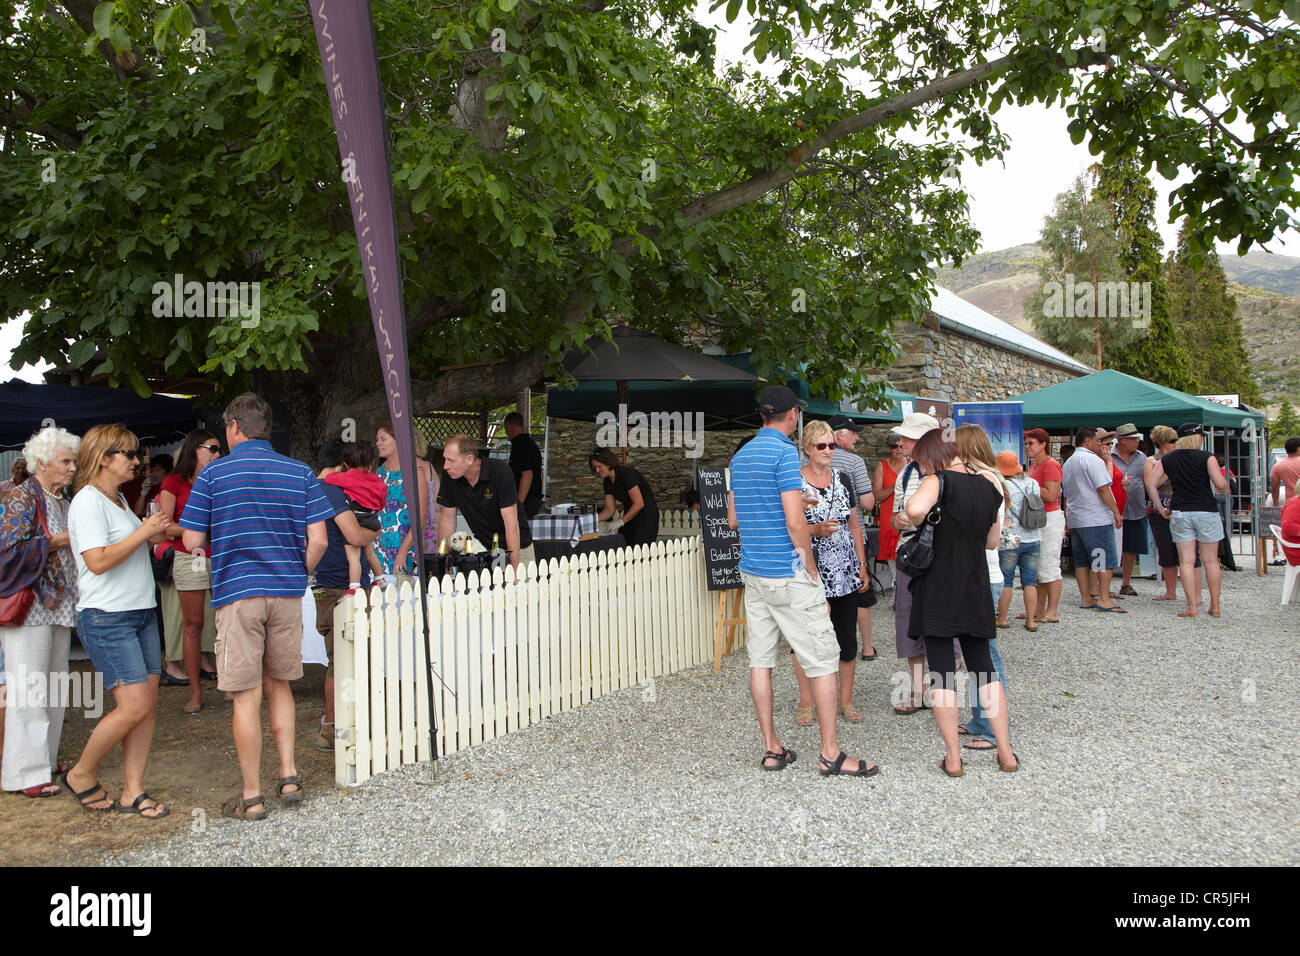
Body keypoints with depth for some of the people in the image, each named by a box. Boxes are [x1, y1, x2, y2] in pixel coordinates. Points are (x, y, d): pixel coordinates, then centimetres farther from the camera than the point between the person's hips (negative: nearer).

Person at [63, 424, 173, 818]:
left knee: (148, 704, 4)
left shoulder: (119, 500, 17)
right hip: (106, 619, -9)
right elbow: (98, 561, -20)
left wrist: (156, 532, 14)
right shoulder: (88, 501, -11)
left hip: (141, 612, 9)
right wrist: (144, 532, -16)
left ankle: (133, 791, 11)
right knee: (135, 706, -11)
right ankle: (81, 775, 11)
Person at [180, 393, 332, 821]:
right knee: (279, 684, 18)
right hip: (287, 592, 3)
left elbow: (193, 540, -2)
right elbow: (318, 540, -2)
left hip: (237, 592, -3)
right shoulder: (300, 473, 4)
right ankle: (289, 777, 15)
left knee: (246, 695, 2)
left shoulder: (213, 474, -2)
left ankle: (252, 797, 8)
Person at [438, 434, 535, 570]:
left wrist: (514, 568, -28)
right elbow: (448, 518, 1)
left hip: (517, 546, -3)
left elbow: (511, 522, -25)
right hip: (483, 547, 4)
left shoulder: (500, 471, -23)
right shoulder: (450, 478, -10)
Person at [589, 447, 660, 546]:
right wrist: (593, 519, -11)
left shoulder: (626, 473, -20)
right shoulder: (608, 482, 4)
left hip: (647, 515, -8)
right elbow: (610, 509, 6)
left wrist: (620, 522, -24)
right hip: (630, 515, 8)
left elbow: (639, 504, -25)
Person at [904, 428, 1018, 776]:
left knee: (941, 671, 2)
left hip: (938, 588, -5)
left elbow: (915, 509, -32)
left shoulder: (939, 481, -11)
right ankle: (1006, 753, 16)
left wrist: (919, 523, -12)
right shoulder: (989, 483, 8)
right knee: (983, 666, 15)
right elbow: (992, 541, 16)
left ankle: (952, 759, 6)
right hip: (976, 586, 6)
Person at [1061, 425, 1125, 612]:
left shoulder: (1068, 463, 17)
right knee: (1106, 559, -4)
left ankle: (1085, 598, 12)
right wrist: (1116, 512, -10)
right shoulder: (1092, 459, -11)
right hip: (1096, 519, -9)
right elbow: (1103, 489, -16)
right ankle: (1103, 598, -6)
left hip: (1075, 519, 9)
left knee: (1082, 560, 10)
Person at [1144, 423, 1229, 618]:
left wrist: (1160, 508, 7)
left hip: (1180, 513, 2)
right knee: (1211, 561, 8)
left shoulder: (1166, 460, 5)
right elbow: (1220, 484, -14)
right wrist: (1223, 490, 9)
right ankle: (1215, 606, 14)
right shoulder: (1207, 457, -5)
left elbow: (1150, 483, 0)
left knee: (1186, 561, 2)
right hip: (1207, 512, -2)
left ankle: (1193, 606, -1)